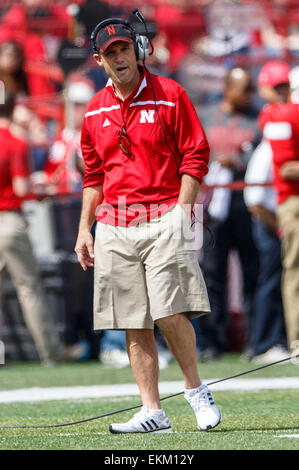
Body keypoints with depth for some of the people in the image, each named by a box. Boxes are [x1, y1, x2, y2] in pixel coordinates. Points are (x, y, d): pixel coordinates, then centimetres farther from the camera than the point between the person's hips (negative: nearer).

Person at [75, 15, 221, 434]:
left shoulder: (170, 95, 0)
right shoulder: (95, 110, 13)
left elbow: (195, 157, -2)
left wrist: (182, 213, -11)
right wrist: (84, 229, 14)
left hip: (163, 218, -4)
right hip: (114, 226, 5)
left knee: (169, 312, -16)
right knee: (133, 324, 1)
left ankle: (196, 389, 5)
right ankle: (153, 412, 3)